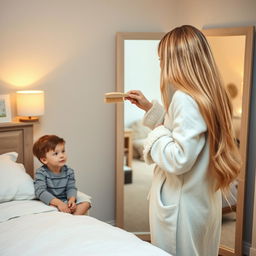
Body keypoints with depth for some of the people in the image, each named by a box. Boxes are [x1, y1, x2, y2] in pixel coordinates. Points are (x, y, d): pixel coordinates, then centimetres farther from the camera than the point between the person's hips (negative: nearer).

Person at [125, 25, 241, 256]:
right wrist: (150, 108, 15)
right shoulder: (209, 95, 6)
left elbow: (178, 160, -27)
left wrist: (157, 133, -10)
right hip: (204, 202, 9)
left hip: (182, 207, -9)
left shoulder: (185, 98, -23)